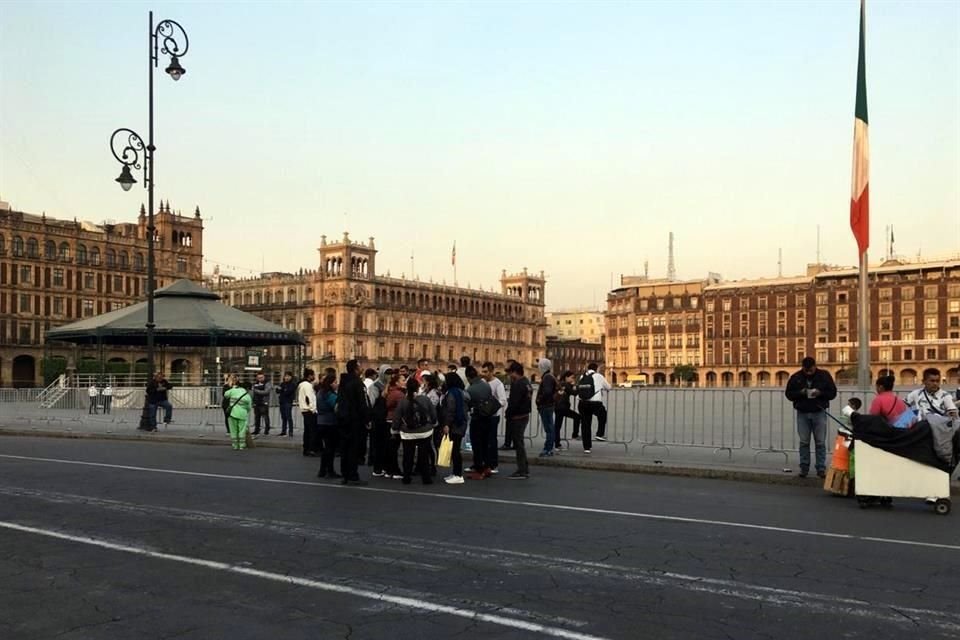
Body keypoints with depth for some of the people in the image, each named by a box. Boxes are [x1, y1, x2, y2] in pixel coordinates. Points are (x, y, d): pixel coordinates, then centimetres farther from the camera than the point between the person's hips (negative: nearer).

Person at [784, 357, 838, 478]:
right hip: (802, 413, 1)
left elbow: (832, 392, 2)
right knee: (804, 442, 4)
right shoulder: (796, 377, 1)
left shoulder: (824, 375, 0)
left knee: (820, 442, 0)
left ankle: (821, 469, 5)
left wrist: (820, 393, -17)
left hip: (819, 412, -1)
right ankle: (804, 468, 11)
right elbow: (788, 393, 4)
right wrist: (800, 392, -16)